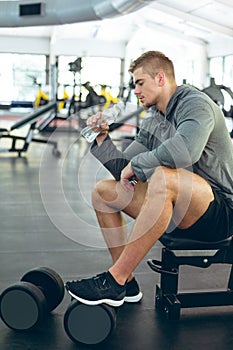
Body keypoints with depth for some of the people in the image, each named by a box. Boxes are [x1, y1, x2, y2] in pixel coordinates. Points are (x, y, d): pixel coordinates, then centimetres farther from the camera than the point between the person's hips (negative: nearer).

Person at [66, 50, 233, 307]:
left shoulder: (196, 104, -12)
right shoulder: (152, 121, 13)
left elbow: (184, 150, -34)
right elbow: (123, 169, 12)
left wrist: (136, 165, -20)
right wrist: (102, 138, -1)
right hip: (178, 214, 9)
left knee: (164, 177, -38)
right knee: (103, 191, 4)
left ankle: (114, 281, -27)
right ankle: (127, 284, 2)